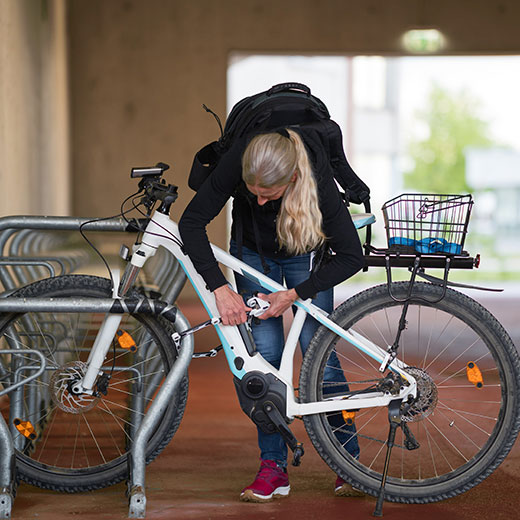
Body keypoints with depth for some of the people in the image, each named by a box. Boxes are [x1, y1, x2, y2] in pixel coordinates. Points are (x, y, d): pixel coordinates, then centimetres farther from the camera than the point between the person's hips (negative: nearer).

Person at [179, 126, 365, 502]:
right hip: (253, 251, 2)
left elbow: (351, 257, -28)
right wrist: (220, 288, -35)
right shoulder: (237, 163, -35)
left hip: (305, 253, -1)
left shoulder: (318, 180, -37)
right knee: (265, 352, -7)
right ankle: (274, 467, -2)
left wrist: (295, 295, -31)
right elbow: (192, 223, -28)